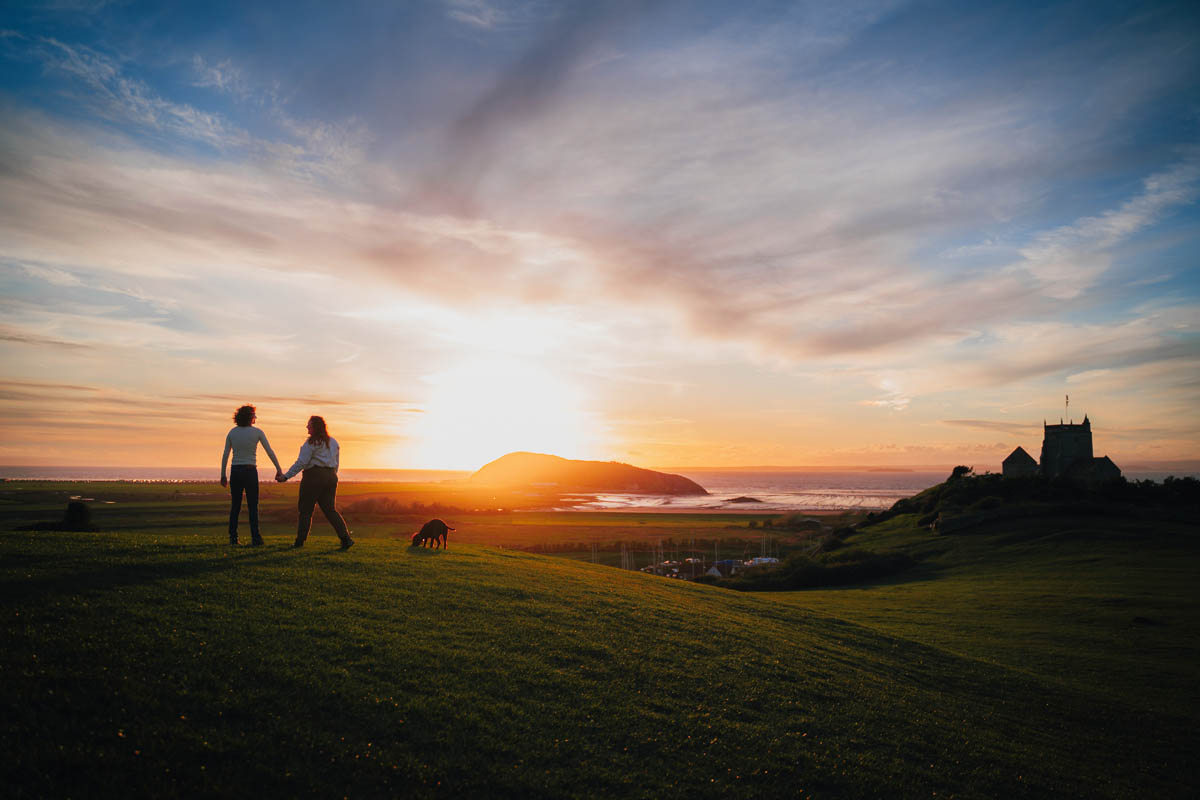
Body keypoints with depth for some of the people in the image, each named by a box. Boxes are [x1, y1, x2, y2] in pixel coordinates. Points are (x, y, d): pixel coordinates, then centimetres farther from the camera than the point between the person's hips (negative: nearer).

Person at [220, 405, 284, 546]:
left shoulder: (232, 432, 4)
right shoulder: (257, 432, -3)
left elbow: (225, 455, 3)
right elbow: (270, 452, -2)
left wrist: (223, 475, 9)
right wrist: (279, 469, 5)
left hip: (235, 471, 3)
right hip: (250, 471, -3)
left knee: (235, 506, 10)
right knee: (253, 507, 1)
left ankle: (233, 539, 9)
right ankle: (255, 539, -3)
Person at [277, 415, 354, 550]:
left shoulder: (311, 442, -9)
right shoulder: (333, 442, 14)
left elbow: (301, 462, -15)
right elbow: (336, 464, 17)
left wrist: (286, 476, -14)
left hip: (314, 476, -6)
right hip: (331, 477, 6)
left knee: (305, 510, 6)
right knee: (330, 510, 5)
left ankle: (300, 541, 11)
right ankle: (345, 538, -9)